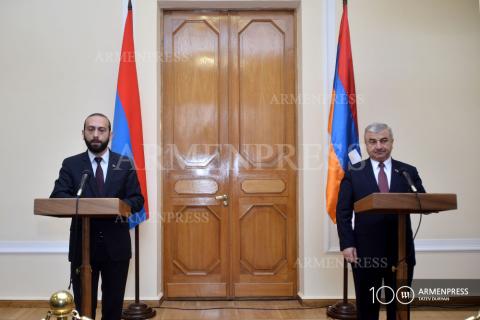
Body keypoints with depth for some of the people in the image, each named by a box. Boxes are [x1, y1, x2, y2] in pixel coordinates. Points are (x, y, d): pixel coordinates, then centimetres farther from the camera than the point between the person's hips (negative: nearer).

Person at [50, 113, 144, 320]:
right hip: (82, 245, -1)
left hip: (116, 245, 1)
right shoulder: (71, 164, 4)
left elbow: (137, 200, 1)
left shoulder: (125, 164, 5)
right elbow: (56, 198, -6)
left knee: (114, 303, 11)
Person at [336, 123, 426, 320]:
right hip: (366, 250, -1)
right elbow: (343, 212, -1)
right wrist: (347, 244, -10)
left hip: (401, 250, 2)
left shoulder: (408, 172, 7)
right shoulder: (353, 173, 2)